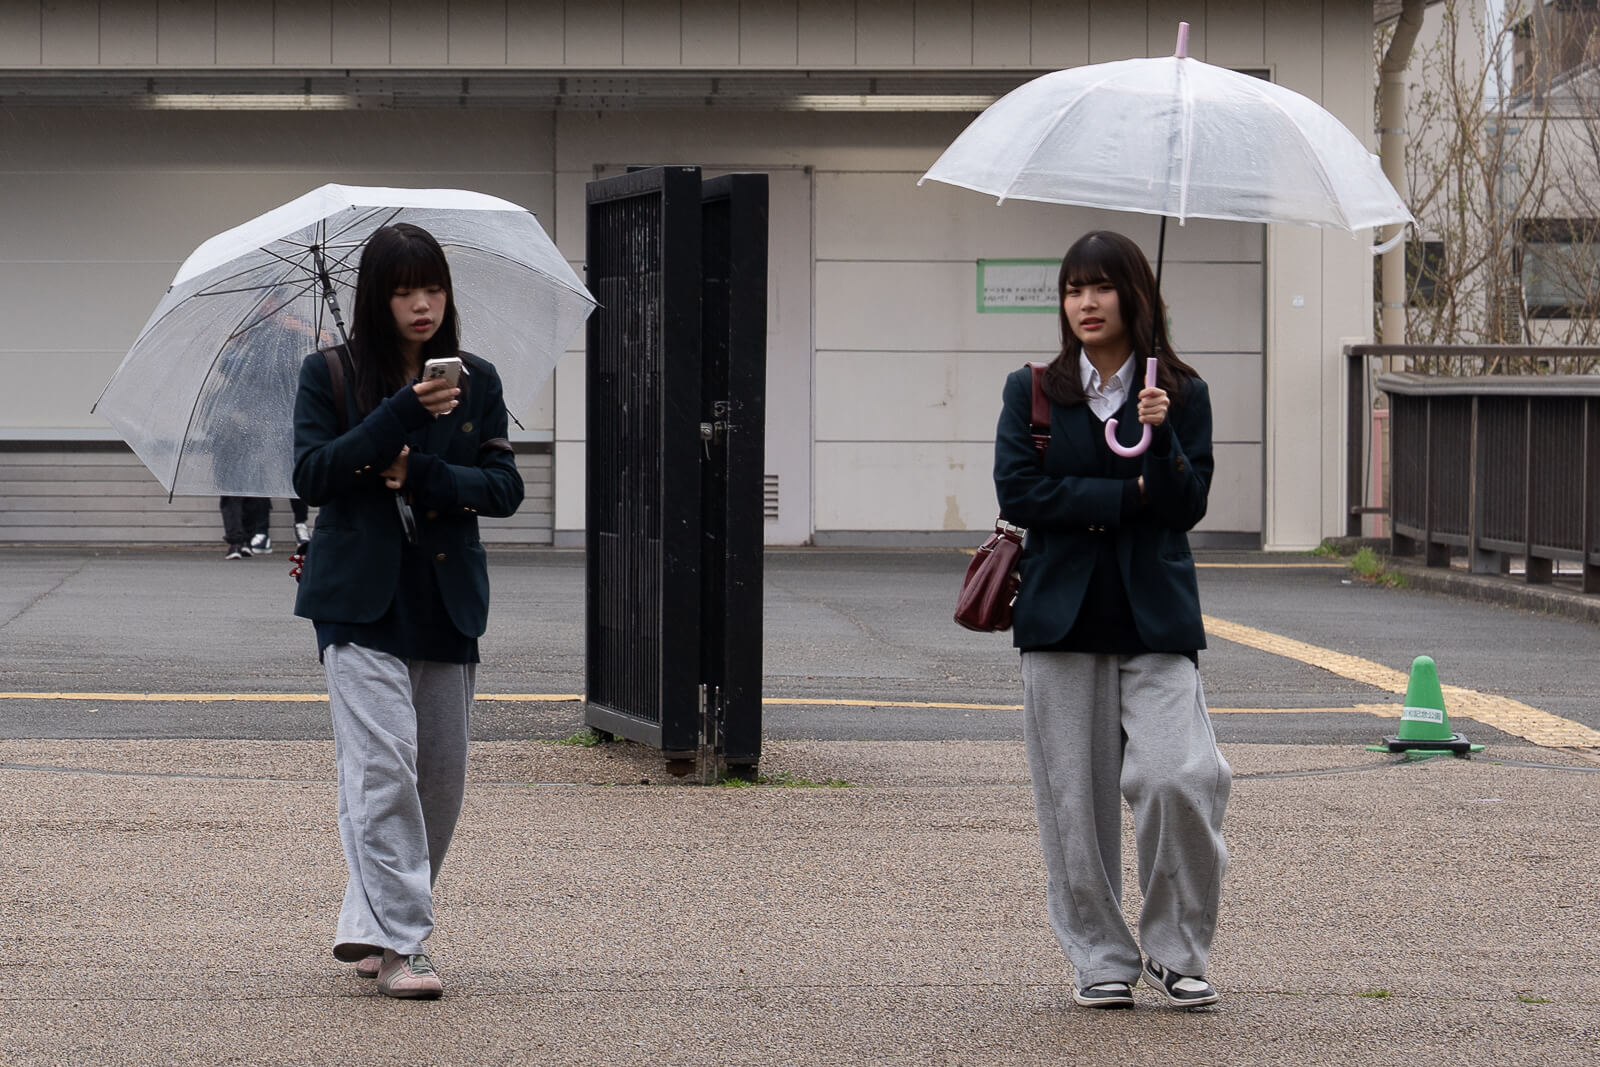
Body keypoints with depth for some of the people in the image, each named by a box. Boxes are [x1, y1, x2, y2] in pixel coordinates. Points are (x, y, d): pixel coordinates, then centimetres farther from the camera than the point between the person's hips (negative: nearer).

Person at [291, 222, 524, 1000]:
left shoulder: (477, 382, 8)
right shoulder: (330, 375, 1)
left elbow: (505, 487, 3)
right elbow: (311, 476, -10)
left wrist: (421, 475, -14)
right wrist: (402, 413, -20)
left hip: (447, 601, 4)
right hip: (361, 599, -4)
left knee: (442, 774, 5)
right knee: (384, 763, -15)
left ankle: (371, 925, 20)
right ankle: (395, 942, -16)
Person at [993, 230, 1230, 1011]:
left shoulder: (1181, 395, 7)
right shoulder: (1032, 392, 8)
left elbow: (1187, 506, -1)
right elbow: (1018, 493, -5)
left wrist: (1161, 437, -18)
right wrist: (1128, 496, -7)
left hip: (1155, 617, -1)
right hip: (1063, 620, 1)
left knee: (1179, 779, -15)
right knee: (1076, 798, 0)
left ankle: (1174, 950, 2)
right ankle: (1100, 959, 13)